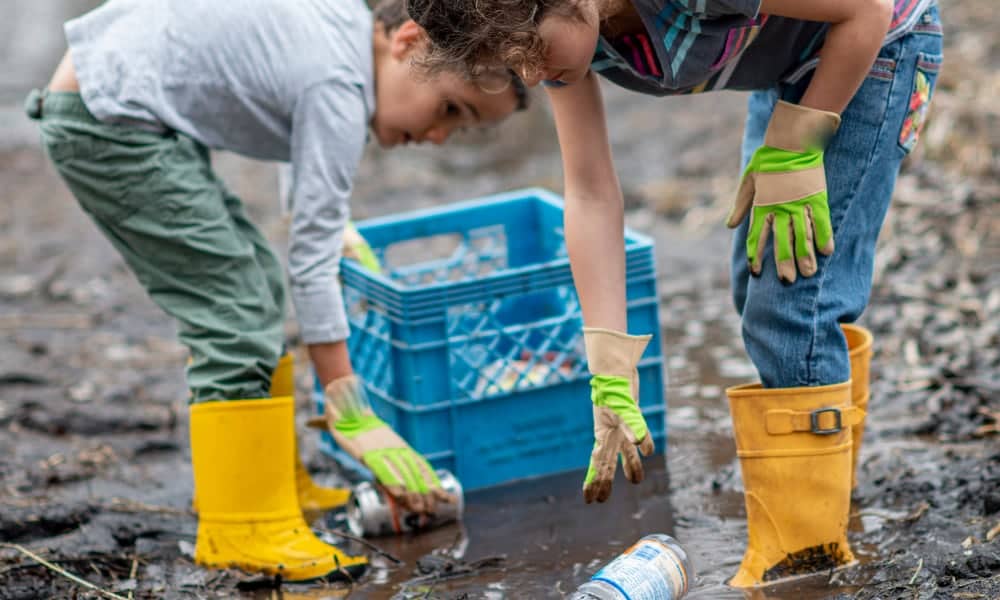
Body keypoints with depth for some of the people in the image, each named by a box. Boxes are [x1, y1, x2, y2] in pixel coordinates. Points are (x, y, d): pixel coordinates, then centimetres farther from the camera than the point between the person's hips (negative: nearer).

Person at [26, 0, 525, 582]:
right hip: (109, 122, -11)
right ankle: (242, 530, -9)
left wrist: (331, 221, 29)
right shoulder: (337, 88, -20)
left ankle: (272, 486, 22)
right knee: (237, 317, -12)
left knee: (256, 283, 14)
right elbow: (313, 266, -19)